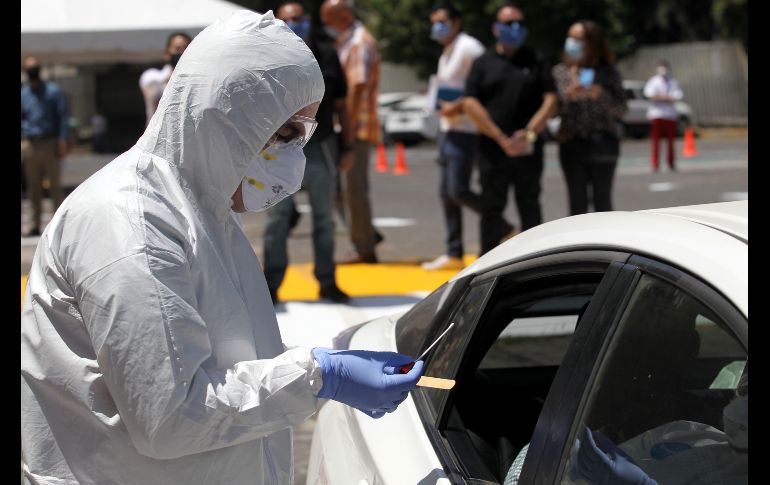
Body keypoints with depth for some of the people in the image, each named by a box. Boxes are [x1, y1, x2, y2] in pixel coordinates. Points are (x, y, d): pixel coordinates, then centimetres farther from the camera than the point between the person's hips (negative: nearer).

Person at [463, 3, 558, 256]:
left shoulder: (535, 61, 11)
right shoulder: (483, 63, 7)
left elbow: (551, 101, 3)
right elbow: (470, 104, -2)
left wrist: (530, 133, -11)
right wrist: (501, 139, -10)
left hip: (529, 150, 1)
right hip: (492, 149, -1)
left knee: (529, 205, 3)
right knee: (491, 207, 3)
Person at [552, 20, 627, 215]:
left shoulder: (607, 72, 2)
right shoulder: (560, 71, 8)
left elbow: (620, 109, -1)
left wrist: (601, 95, -18)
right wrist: (568, 95, -17)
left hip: (602, 143, -1)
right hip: (571, 143, 1)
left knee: (602, 200, 0)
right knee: (577, 203, 1)